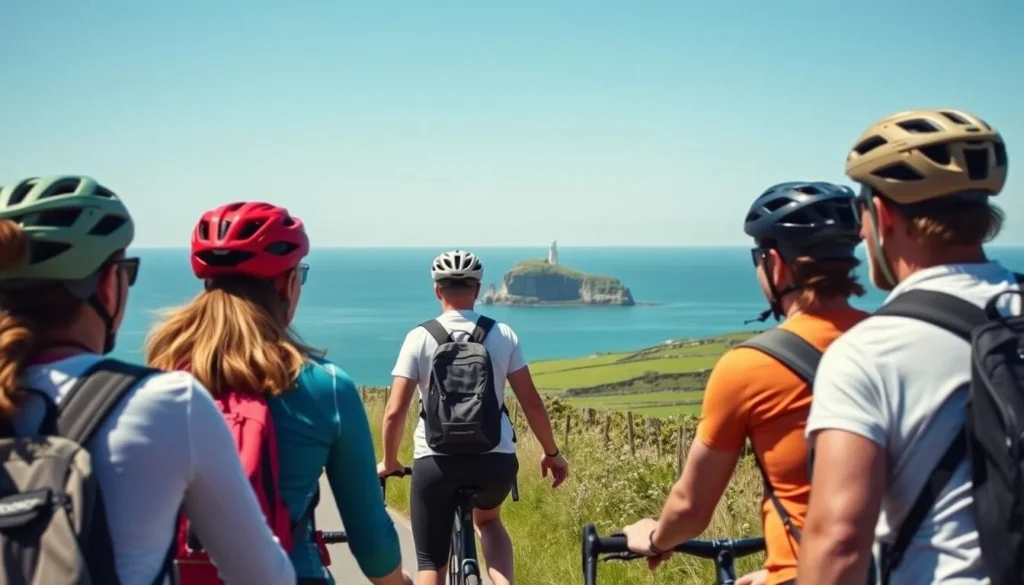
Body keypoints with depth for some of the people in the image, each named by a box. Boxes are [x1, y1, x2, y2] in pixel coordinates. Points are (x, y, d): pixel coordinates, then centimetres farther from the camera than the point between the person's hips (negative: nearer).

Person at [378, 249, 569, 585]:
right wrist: (552, 452, 13)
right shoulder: (502, 335, 0)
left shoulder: (420, 337, -3)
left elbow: (395, 412, -7)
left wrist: (389, 462, 9)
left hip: (435, 461, -2)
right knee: (488, 520, 33)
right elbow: (532, 402, 0)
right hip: (496, 460, 2)